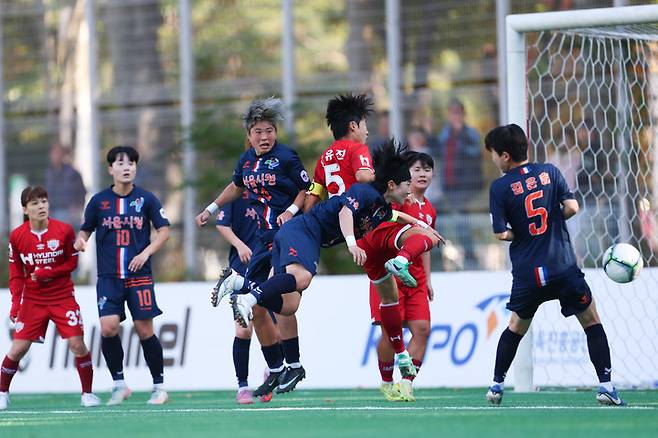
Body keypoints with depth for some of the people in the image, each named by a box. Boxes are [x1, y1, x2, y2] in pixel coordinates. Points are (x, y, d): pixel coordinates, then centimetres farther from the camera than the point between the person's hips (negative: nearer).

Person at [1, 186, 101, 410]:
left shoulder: (64, 230, -8)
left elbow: (72, 262, 0)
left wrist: (48, 273, -15)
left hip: (63, 297, -1)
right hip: (32, 300, 1)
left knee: (77, 345, -10)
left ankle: (87, 393, 5)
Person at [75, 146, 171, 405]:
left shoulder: (146, 199, 2)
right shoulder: (98, 201, 5)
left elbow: (164, 230, 5)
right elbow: (85, 229, 15)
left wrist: (145, 253, -9)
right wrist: (80, 240, -8)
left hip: (139, 276, -1)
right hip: (108, 277, 1)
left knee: (144, 330, -3)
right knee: (108, 327, -15)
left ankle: (159, 386, 12)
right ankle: (119, 384, 1)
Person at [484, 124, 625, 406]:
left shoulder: (500, 187, -4)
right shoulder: (550, 172, 2)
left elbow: (501, 233, -7)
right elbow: (572, 207, -5)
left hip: (527, 274, 0)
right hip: (563, 266, 0)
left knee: (516, 327, 21)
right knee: (592, 322, 9)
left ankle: (497, 385, 24)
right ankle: (606, 386, 0)